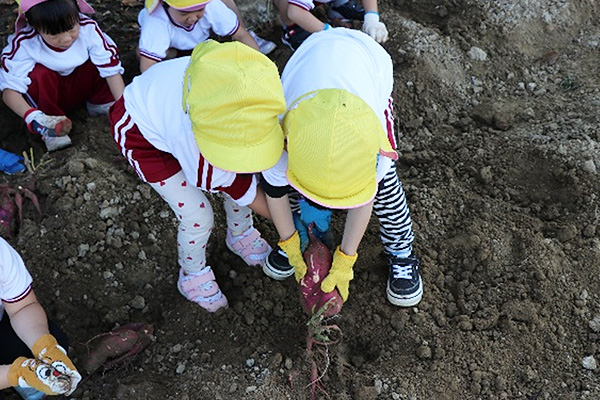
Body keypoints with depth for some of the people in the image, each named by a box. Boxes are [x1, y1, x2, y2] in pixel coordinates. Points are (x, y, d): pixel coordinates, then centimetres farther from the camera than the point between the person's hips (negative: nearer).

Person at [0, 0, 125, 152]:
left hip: (79, 87, 2)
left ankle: (101, 103, -2)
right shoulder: (24, 44, -29)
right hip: (49, 94, -1)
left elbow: (112, 69, -25)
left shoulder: (88, 29, -26)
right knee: (39, 74, -34)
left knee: (101, 61, -25)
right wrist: (32, 117, -49)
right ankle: (50, 129, -17)